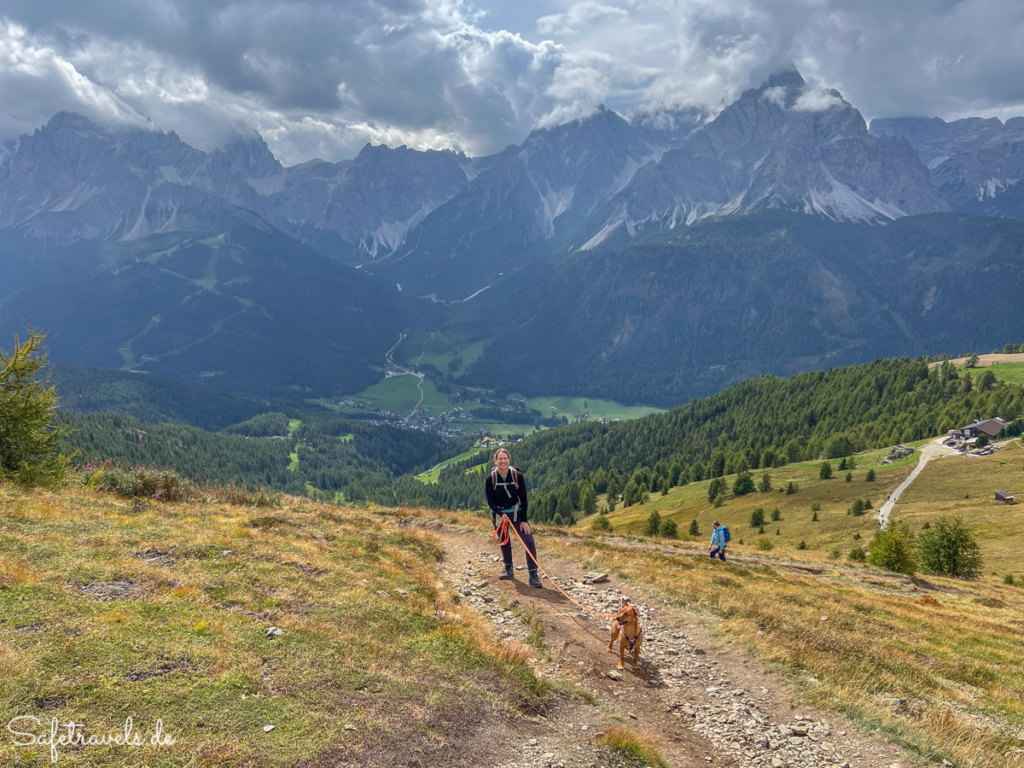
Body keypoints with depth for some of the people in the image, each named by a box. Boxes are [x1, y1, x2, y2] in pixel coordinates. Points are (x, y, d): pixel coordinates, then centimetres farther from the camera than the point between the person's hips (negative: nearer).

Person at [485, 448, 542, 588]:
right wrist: (501, 514, -25)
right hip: (499, 515, 1)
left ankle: (533, 575, -7)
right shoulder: (490, 479, -12)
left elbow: (523, 499, -9)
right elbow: (490, 501, -8)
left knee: (529, 542, -12)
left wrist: (524, 520, -12)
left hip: (517, 513, -1)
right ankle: (508, 570, 33)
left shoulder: (518, 476, -14)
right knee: (504, 543, 13)